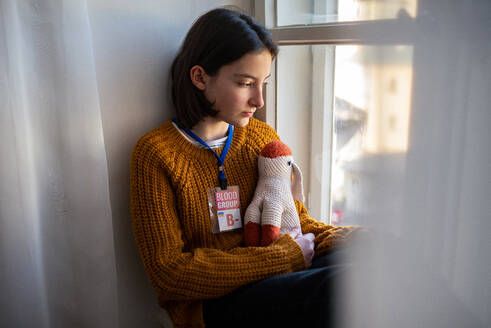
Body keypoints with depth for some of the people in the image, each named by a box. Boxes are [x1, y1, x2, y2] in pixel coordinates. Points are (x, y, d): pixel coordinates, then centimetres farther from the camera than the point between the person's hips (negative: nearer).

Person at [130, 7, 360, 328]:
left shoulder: (263, 136, 9)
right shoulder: (155, 153, -7)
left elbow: (296, 218, 13)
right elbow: (168, 270, -11)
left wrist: (336, 238, -12)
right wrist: (282, 257, -15)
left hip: (272, 286, 5)